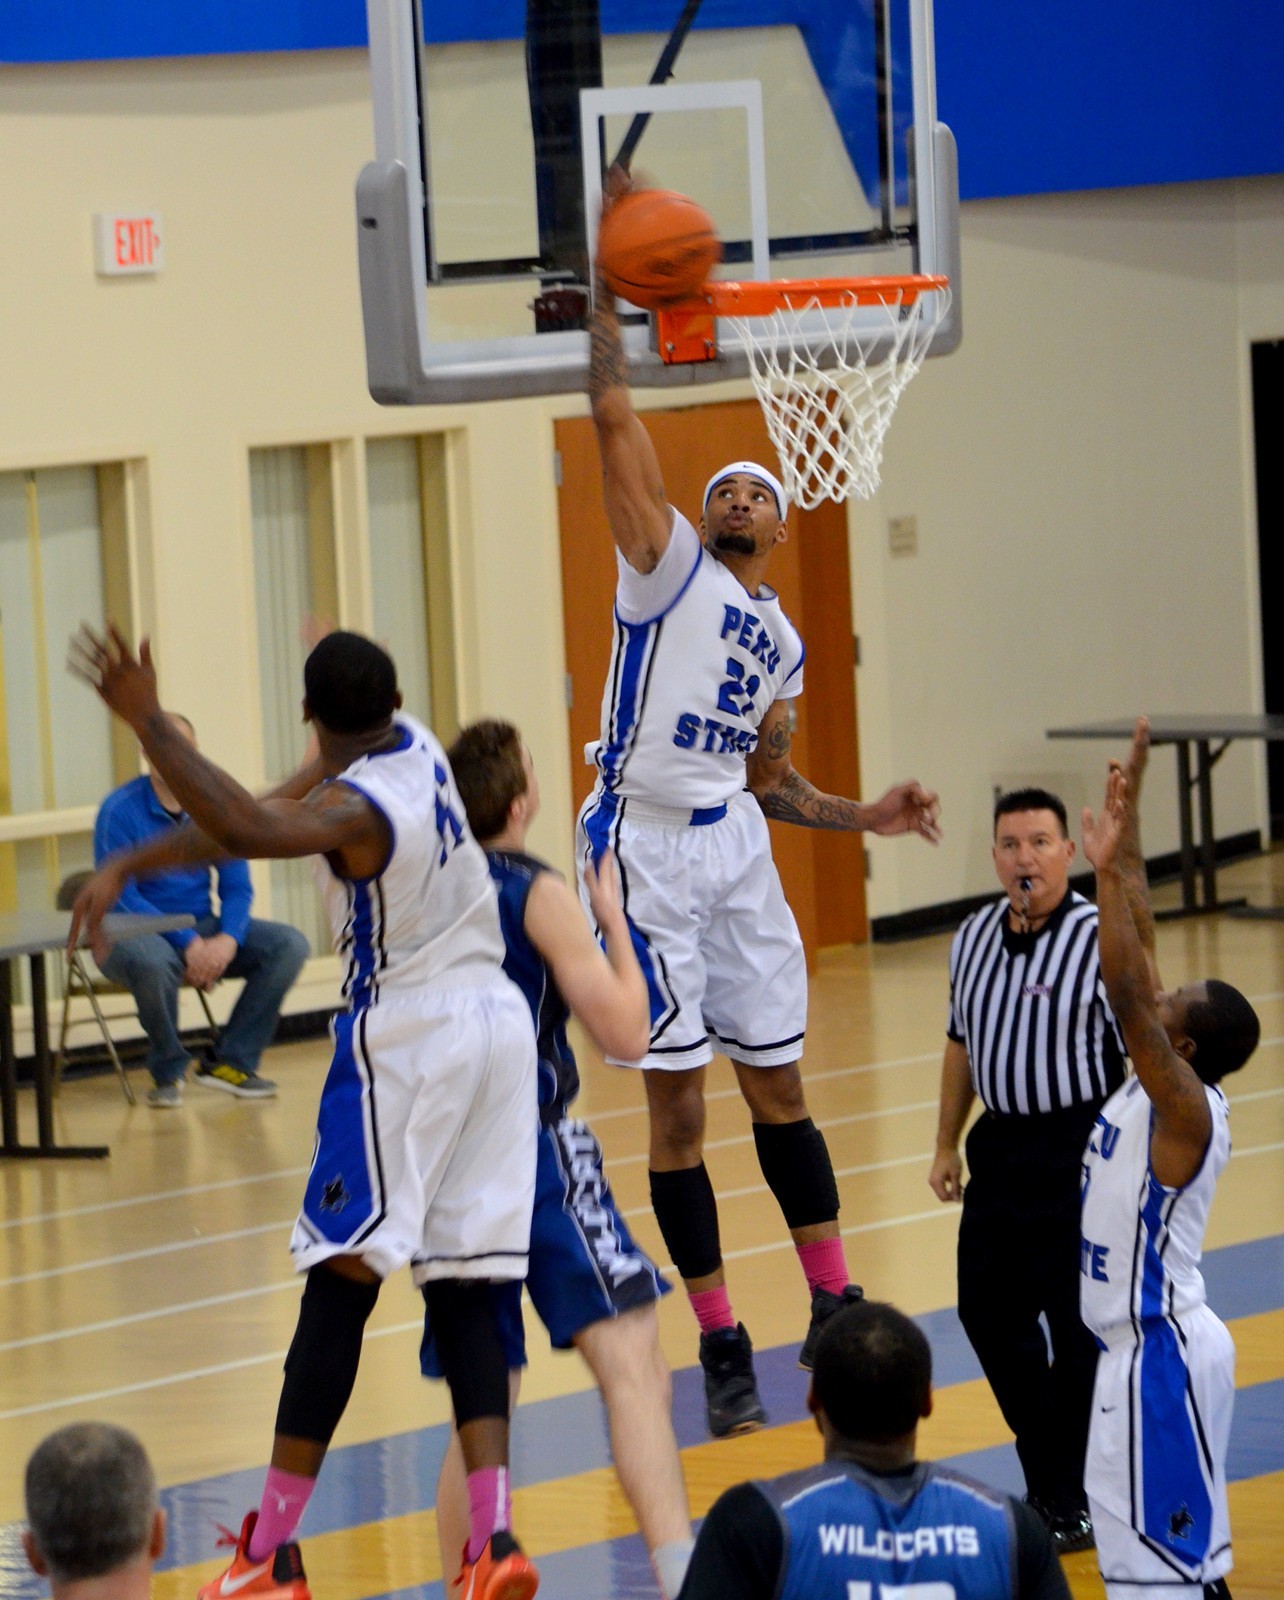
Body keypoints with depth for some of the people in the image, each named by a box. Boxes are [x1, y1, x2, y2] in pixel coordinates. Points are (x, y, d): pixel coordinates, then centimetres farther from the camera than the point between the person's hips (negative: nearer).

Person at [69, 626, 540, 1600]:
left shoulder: (356, 808, -18)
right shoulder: (413, 746, 7)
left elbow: (247, 830, -40)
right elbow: (254, 822, 12)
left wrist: (147, 721, -37)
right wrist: (127, 868, 11)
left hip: (403, 1038, -8)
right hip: (498, 1020, 8)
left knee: (340, 1285, -6)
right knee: (463, 1291, 5)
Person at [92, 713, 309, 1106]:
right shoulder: (121, 810, -11)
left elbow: (237, 887, 3)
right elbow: (120, 897, -16)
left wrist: (227, 939, -19)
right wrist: (187, 944, -25)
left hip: (202, 925, 5)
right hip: (136, 933, -5)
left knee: (289, 944, -15)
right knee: (154, 961, -40)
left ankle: (232, 1062, -8)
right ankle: (169, 1071, -14)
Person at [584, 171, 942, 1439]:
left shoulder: (782, 641, 16)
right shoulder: (667, 562, 0)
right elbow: (612, 417, -11)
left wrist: (866, 816, 7)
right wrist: (608, 288, -18)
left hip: (737, 849, 5)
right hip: (647, 848, -5)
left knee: (777, 1087, 10)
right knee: (676, 1105, -1)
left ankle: (833, 1306, 20)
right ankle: (720, 1344, 4)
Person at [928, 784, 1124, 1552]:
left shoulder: (1099, 939, -16)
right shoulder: (974, 936, 7)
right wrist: (947, 1143, 22)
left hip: (1078, 1152, -8)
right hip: (1001, 1145, 8)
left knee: (1080, 1326, -2)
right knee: (988, 1310, 14)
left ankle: (1082, 1504, 11)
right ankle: (1048, 1479, 29)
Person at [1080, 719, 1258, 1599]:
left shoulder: (1185, 1110, -19)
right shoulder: (1156, 1091, 4)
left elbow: (1126, 991, -31)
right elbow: (1140, 949, 8)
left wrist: (1110, 866, -31)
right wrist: (1124, 841, 6)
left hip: (1164, 1353, -10)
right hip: (1141, 1343, 10)